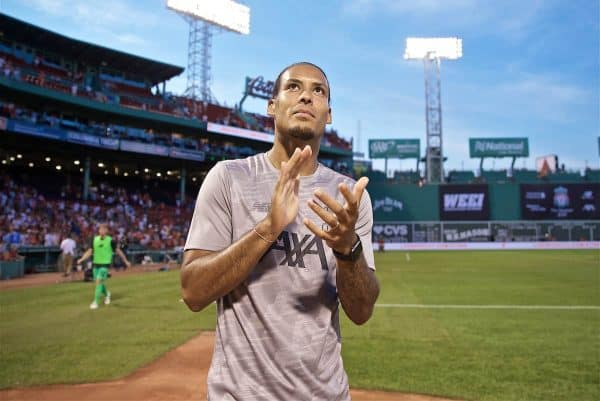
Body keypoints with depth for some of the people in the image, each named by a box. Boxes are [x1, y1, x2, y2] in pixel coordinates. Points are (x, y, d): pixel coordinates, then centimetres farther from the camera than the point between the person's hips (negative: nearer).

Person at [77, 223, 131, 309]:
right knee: (99, 282, 13)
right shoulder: (95, 239, 2)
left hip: (105, 264, -4)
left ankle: (96, 302, -6)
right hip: (96, 263, 5)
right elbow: (90, 251, 5)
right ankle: (107, 294, 42)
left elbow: (118, 251, 0)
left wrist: (126, 261, 4)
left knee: (99, 281, -14)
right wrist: (81, 259, -9)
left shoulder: (111, 241, -9)